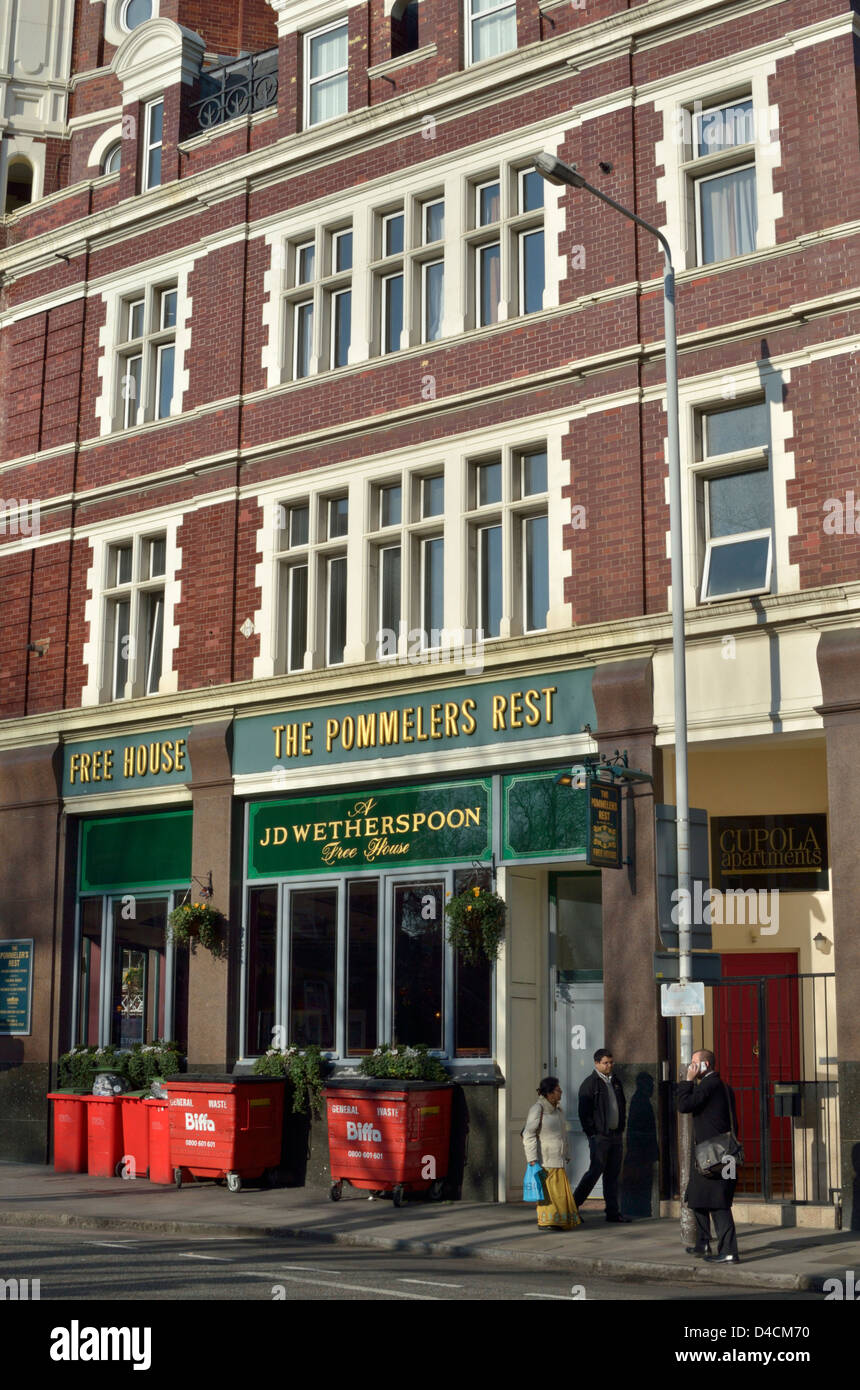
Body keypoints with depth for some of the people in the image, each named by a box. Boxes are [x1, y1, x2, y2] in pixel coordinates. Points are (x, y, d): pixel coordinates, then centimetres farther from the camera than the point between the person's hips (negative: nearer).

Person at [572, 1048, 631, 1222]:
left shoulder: (616, 1082, 15)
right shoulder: (589, 1084, -7)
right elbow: (584, 1112, -10)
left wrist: (621, 1129, 14)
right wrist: (592, 1134, -13)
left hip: (616, 1135, 7)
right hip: (599, 1136, -7)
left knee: (613, 1174, 8)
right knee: (595, 1171, -7)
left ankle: (612, 1212, 12)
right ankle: (573, 1206, 4)